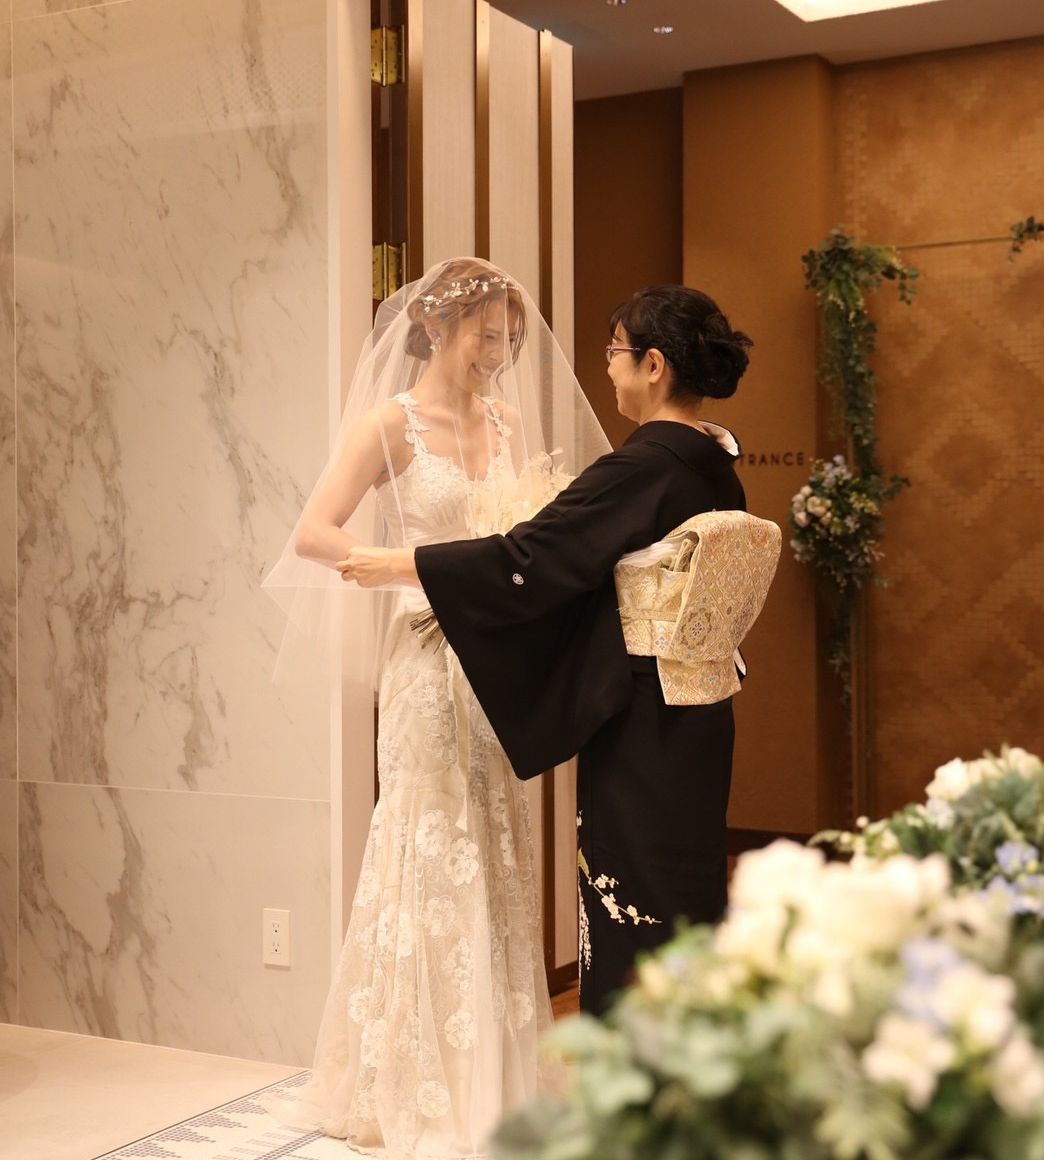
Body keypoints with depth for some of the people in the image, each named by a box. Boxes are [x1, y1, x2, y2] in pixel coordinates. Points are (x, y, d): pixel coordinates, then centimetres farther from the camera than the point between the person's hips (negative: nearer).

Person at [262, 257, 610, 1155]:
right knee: (432, 857, 0)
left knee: (495, 858, 11)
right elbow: (312, 534, -14)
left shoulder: (506, 423, 12)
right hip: (431, 662, -6)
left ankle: (491, 1077, 23)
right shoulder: (391, 423, -6)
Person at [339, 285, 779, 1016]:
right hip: (697, 719, 9)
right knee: (685, 901, 17)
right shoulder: (714, 463, 7)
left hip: (641, 729, -9)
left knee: (632, 912, 2)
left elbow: (526, 559, -19)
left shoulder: (643, 467, -19)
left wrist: (397, 566, -9)